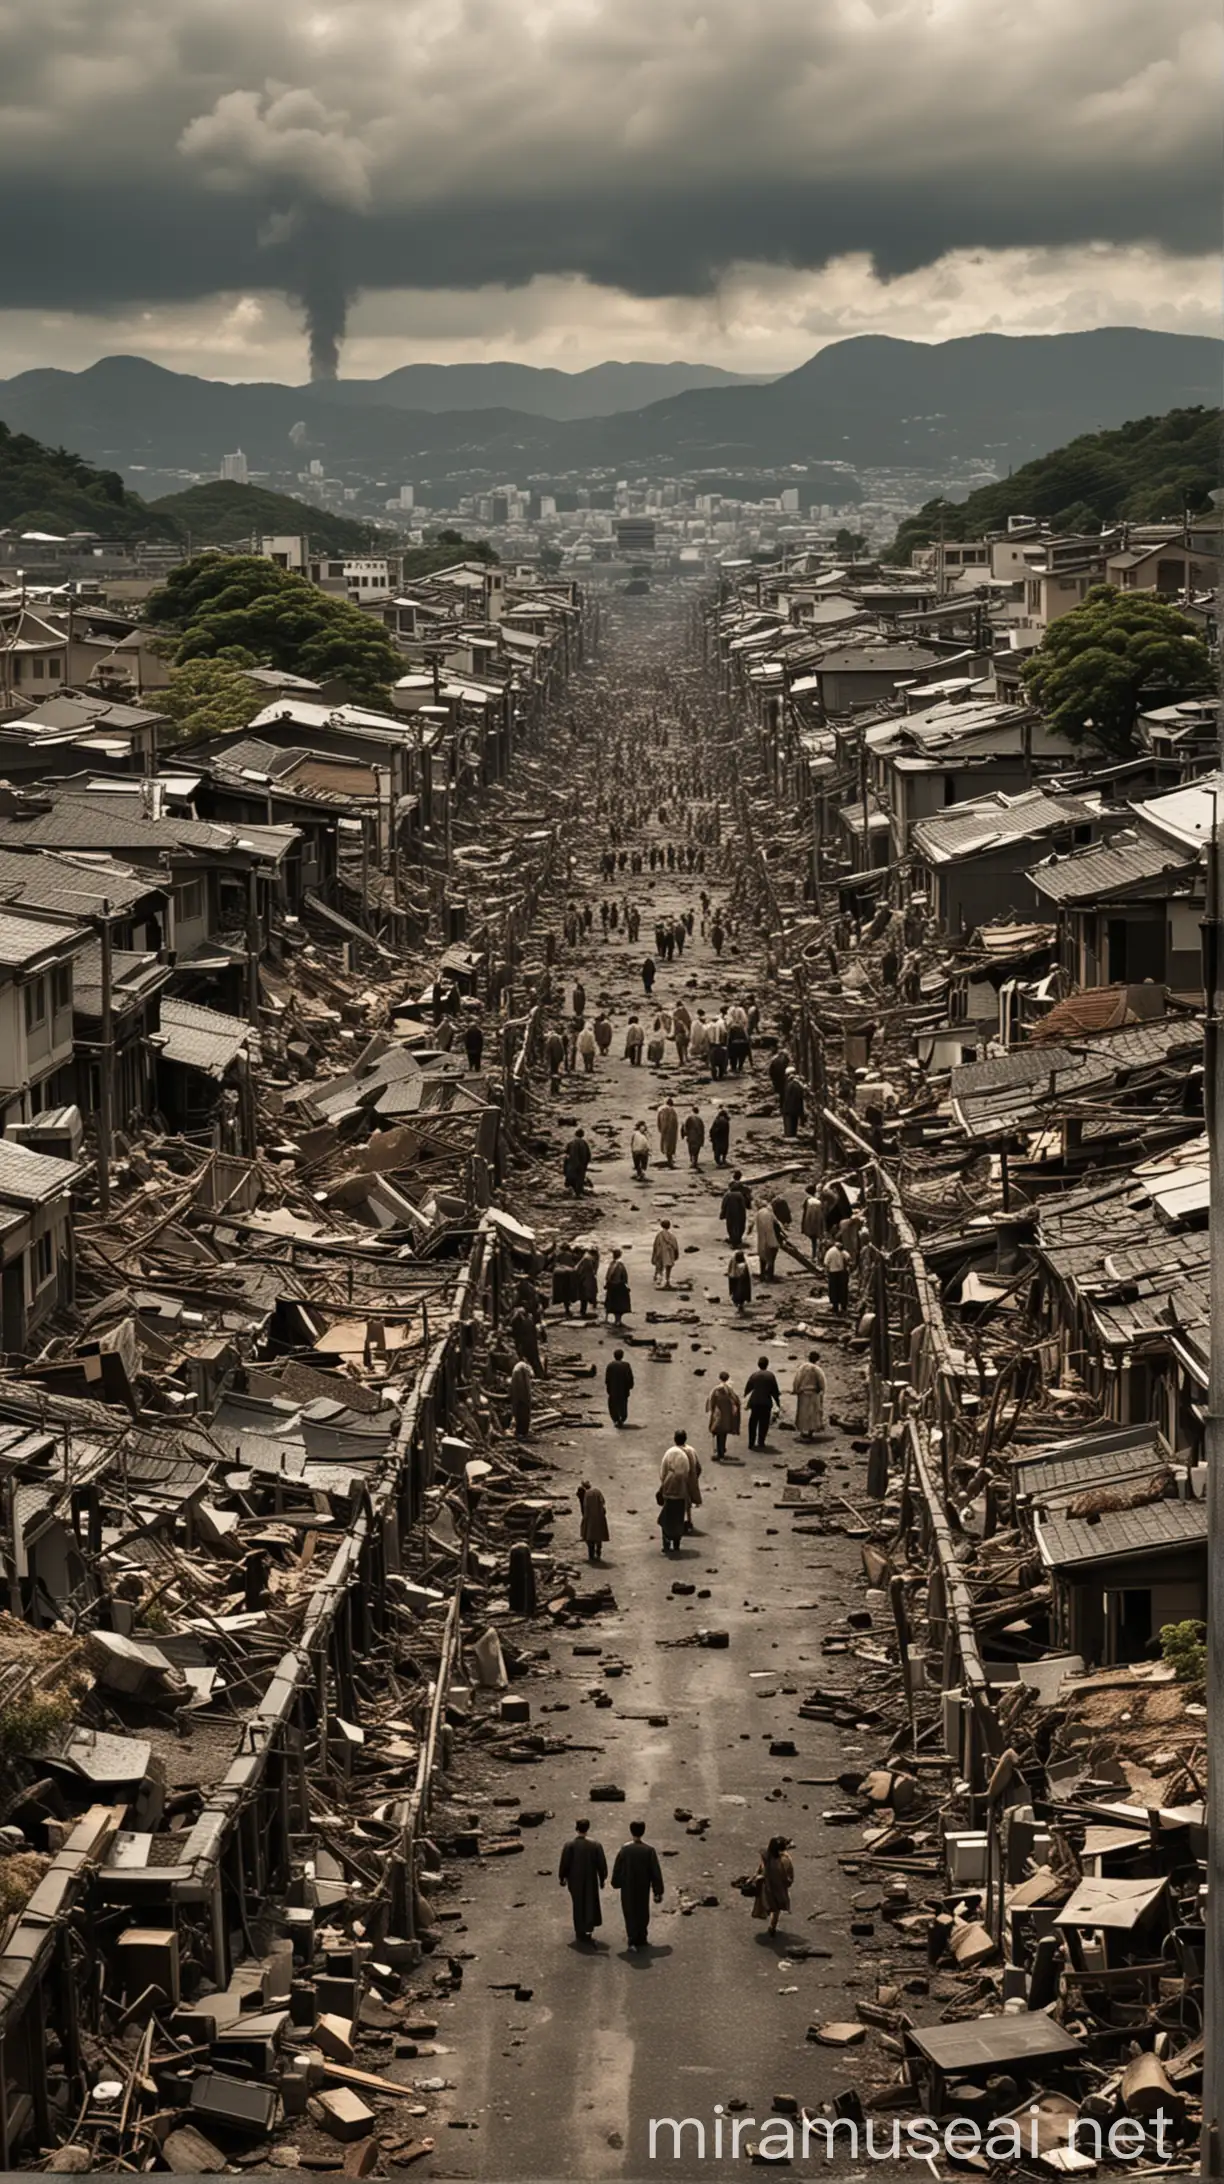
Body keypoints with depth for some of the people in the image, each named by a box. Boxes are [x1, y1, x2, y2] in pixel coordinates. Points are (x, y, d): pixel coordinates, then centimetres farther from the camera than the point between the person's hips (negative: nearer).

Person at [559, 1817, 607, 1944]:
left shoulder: (570, 1845, -14)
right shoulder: (595, 1845, -10)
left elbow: (564, 1863, -8)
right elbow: (601, 1863, -3)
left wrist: (562, 1878, 7)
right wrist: (602, 1878, 9)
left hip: (575, 1880, -1)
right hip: (591, 1880, 1)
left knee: (578, 1904, 13)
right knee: (591, 1902, 17)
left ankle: (580, 1931, 17)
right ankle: (589, 1927, 11)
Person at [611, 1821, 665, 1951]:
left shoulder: (624, 1849, -15)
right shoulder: (649, 1849, -13)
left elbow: (617, 1868, -5)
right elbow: (656, 1871, -9)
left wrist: (616, 1883, 12)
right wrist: (658, 1891, -2)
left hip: (628, 1887, -1)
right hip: (643, 1887, 1)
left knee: (630, 1913, 6)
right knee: (643, 1913, 18)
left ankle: (632, 1940, -7)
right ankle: (641, 1939, 27)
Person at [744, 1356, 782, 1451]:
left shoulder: (753, 1375, -1)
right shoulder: (771, 1376, -5)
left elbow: (747, 1388, 11)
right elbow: (775, 1391, -2)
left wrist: (745, 1397, 34)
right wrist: (778, 1404, 9)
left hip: (754, 1402, 1)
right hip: (766, 1403, -1)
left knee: (753, 1423, 11)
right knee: (764, 1423, 8)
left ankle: (751, 1442, 9)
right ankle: (761, 1442, 7)